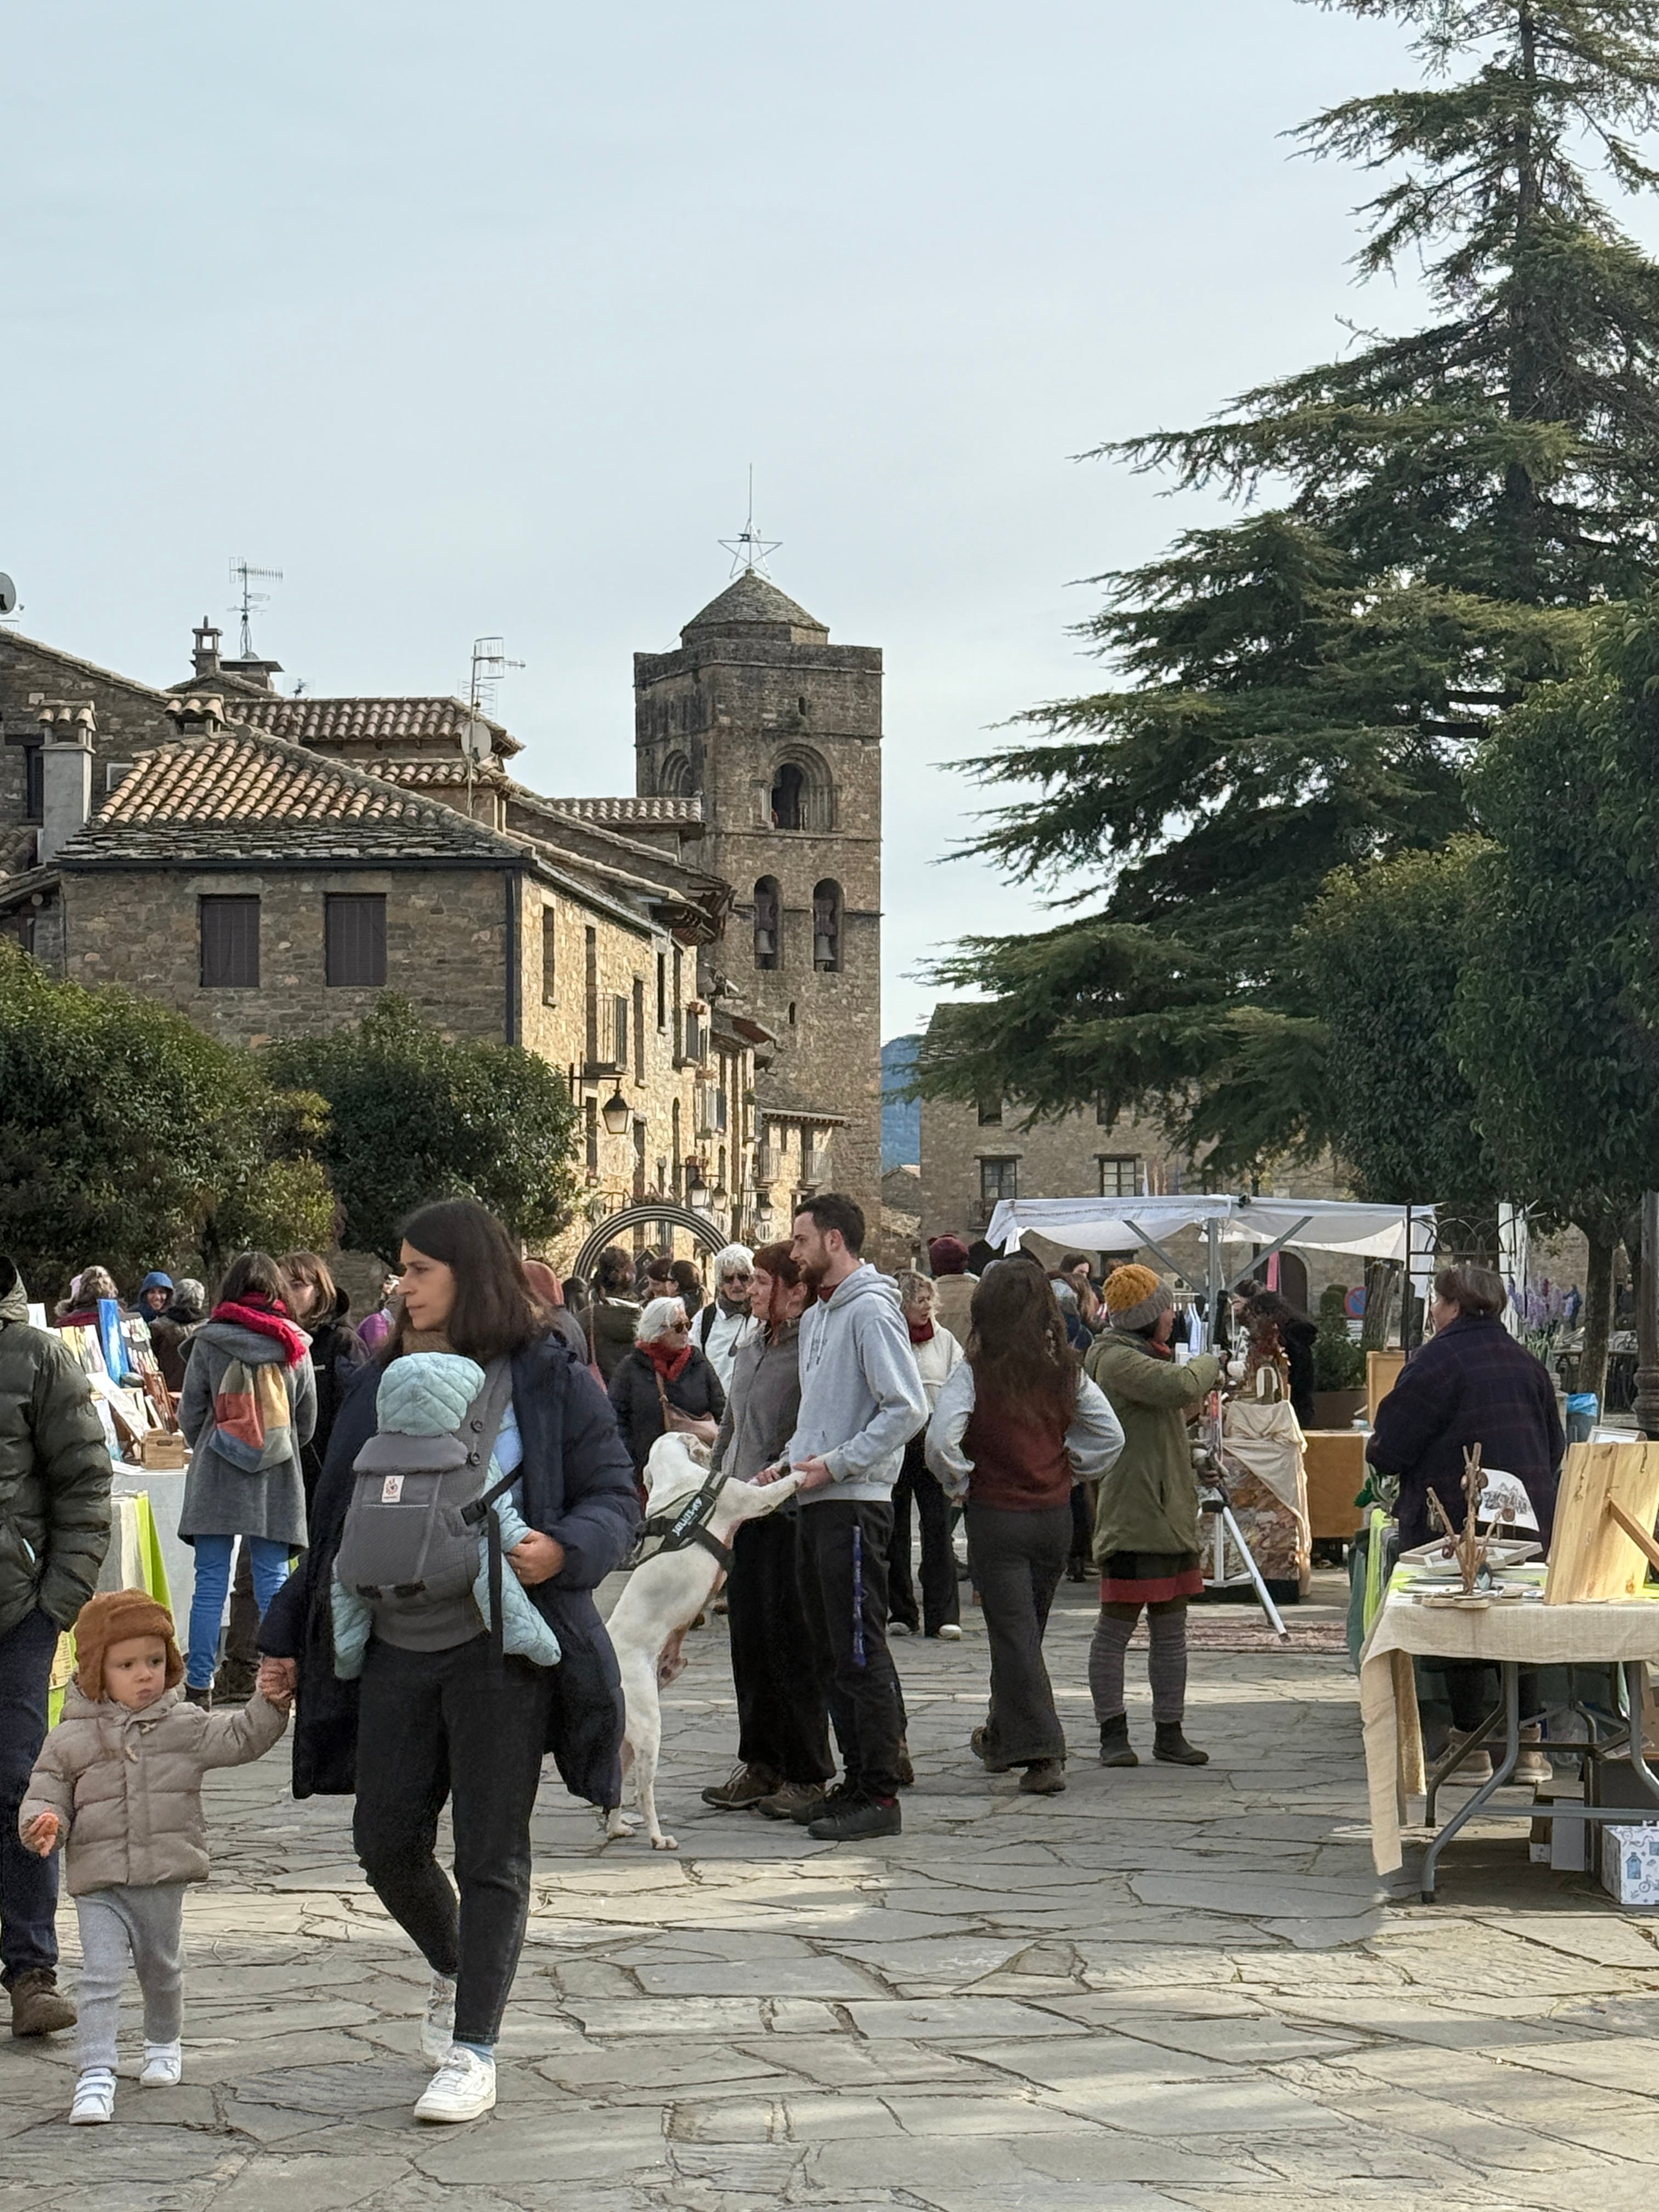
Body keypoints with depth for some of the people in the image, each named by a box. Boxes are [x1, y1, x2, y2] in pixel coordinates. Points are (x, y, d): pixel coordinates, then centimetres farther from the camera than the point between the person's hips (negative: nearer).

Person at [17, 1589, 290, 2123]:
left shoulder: (184, 1726, 3)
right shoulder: (70, 1740, -1)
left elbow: (241, 1739, 3)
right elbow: (46, 1795, 1)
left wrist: (271, 1701, -12)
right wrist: (42, 1824, -20)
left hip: (164, 1878, 2)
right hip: (98, 1885, -2)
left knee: (162, 1970, 19)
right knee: (100, 1977, -13)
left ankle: (163, 2045, 44)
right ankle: (95, 2075, -14)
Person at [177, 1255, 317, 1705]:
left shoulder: (209, 1342, -5)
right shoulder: (295, 1347, 0)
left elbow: (190, 1414, 1)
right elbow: (308, 1422, 8)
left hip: (215, 1476, -1)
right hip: (277, 1481, 1)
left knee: (210, 1582, 1)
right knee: (273, 1582, 5)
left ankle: (199, 1685, 1)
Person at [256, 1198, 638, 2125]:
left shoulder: (549, 1379, -3)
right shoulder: (389, 1381, 12)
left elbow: (616, 1498, -4)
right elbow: (341, 1521, 18)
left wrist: (564, 1549, -26)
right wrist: (289, 1634, 16)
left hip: (501, 1649, -5)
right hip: (395, 1648, 5)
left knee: (491, 1854, -1)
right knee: (387, 1841, 7)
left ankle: (474, 2054, 5)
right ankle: (453, 1969, 36)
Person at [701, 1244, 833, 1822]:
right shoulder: (750, 1349, 15)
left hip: (788, 1515, -8)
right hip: (740, 1516, 8)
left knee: (792, 1644, -3)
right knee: (749, 1642, 11)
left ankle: (807, 1775, 5)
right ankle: (759, 1765, 20)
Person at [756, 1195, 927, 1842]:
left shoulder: (870, 1310, -12)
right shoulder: (817, 1315, 18)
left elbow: (907, 1409, -19)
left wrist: (836, 1463, -18)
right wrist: (789, 1461, 11)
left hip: (855, 1503, -10)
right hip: (818, 1502, 10)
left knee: (860, 1652, -8)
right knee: (831, 1651, 13)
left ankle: (879, 1795, -5)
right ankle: (858, 1777, 21)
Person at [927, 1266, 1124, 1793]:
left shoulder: (976, 1373, -12)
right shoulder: (1064, 1371, 1)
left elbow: (941, 1438, -22)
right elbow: (1110, 1436, 4)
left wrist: (959, 1482, -5)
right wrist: (1071, 1471, 13)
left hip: (997, 1516, -5)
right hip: (1055, 1513, 5)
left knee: (1013, 1635, -3)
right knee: (1027, 1630, 18)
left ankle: (1041, 1754, -11)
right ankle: (1002, 1739, 31)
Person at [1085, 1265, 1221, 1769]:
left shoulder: (1147, 1357, 20)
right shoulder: (1117, 1359, -13)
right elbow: (1178, 1386, -27)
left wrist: (1202, 1396, 15)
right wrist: (1208, 1364, -9)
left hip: (1171, 1514, 10)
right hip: (1131, 1515, -10)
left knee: (1171, 1629, 11)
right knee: (1116, 1627, -4)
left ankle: (1169, 1733, 15)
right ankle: (1113, 1734, 0)